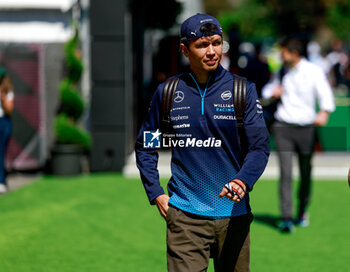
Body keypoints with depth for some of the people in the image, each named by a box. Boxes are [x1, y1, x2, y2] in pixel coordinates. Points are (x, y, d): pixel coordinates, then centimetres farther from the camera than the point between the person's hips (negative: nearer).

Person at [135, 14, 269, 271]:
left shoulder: (243, 89, 2)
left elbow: (260, 146, -4)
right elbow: (145, 146, 17)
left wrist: (243, 181, -23)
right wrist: (155, 193, 7)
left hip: (233, 212, 0)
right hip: (184, 215, 0)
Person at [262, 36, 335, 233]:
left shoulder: (314, 72, -3)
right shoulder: (283, 72, 10)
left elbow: (326, 95, -12)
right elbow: (266, 92, 24)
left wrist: (324, 113, -31)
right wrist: (273, 92, 0)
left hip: (306, 128, -2)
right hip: (283, 127, 2)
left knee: (306, 173, 6)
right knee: (286, 172, -11)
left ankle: (303, 211, 30)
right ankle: (287, 218, -12)